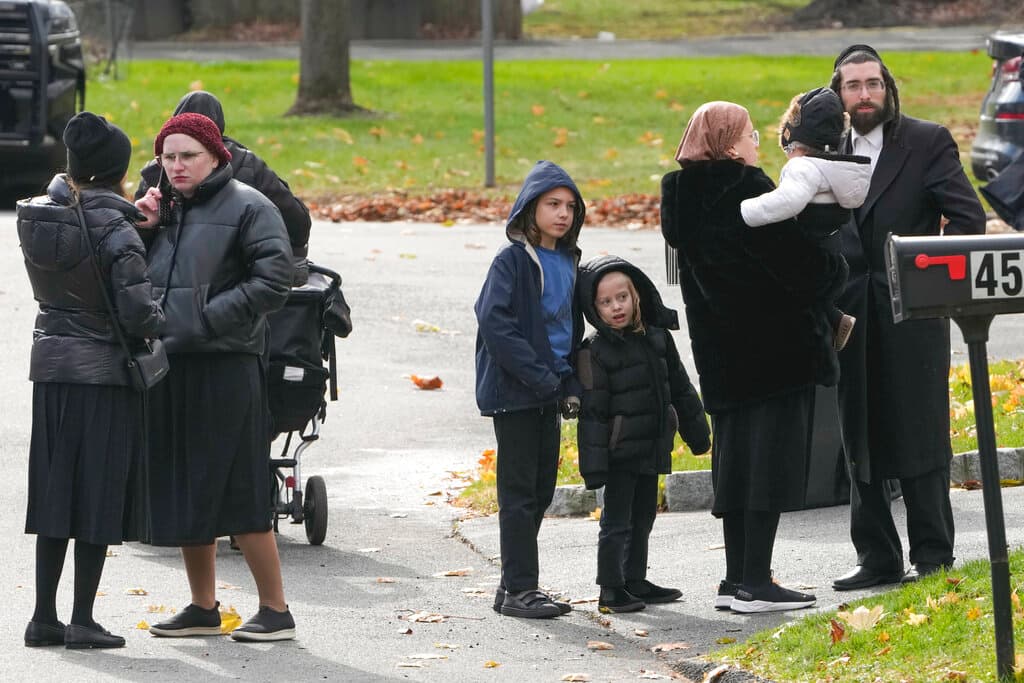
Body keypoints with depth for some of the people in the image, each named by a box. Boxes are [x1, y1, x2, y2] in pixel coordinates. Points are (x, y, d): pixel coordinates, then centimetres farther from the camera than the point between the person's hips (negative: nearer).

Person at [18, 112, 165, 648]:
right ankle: (82, 620, 4)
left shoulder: (35, 218, 0)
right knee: (97, 497, 2)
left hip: (50, 364, 5)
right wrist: (166, 324, 2)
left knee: (55, 491, 11)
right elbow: (138, 315, -19)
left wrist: (138, 214, 3)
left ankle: (44, 616, 13)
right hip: (104, 369, -5)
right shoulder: (117, 232, -17)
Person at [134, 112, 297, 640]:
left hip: (225, 369, -7)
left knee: (238, 495, -7)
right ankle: (203, 608, 22)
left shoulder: (246, 207, -5)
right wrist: (139, 229, 0)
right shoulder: (161, 209, 15)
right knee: (184, 491, 12)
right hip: (165, 365, 7)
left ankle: (276, 610, 0)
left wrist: (209, 317, -16)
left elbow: (273, 280, -12)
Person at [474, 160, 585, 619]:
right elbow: (495, 323, -20)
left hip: (549, 395, 7)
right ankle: (519, 588, -1)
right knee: (519, 492, -4)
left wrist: (571, 385, 6)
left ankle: (516, 585, 18)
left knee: (540, 492, 10)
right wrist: (541, 377, -22)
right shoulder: (512, 261, -11)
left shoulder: (567, 263, 12)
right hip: (514, 393, -7)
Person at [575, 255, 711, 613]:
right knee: (617, 520, -2)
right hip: (620, 451, -6)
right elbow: (592, 412, -15)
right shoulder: (595, 351, -13)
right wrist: (593, 463, -18)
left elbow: (680, 388, 16)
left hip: (652, 448, 6)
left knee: (643, 517, 15)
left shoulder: (658, 338, 5)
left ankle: (636, 581, 26)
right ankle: (610, 588, 3)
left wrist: (697, 432, 18)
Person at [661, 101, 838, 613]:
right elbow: (796, 262, -14)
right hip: (775, 345, -8)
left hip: (721, 351, 8)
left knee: (736, 459, 13)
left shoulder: (684, 198, 9)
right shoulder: (747, 188, -15)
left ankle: (736, 580, 15)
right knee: (770, 455, -5)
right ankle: (756, 584, -7)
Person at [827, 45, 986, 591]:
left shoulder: (928, 142, -1)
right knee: (860, 445, 8)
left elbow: (967, 217, -6)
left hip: (912, 316, -4)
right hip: (851, 320, 4)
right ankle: (877, 559, 15)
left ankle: (933, 558, 2)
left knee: (920, 439, -3)